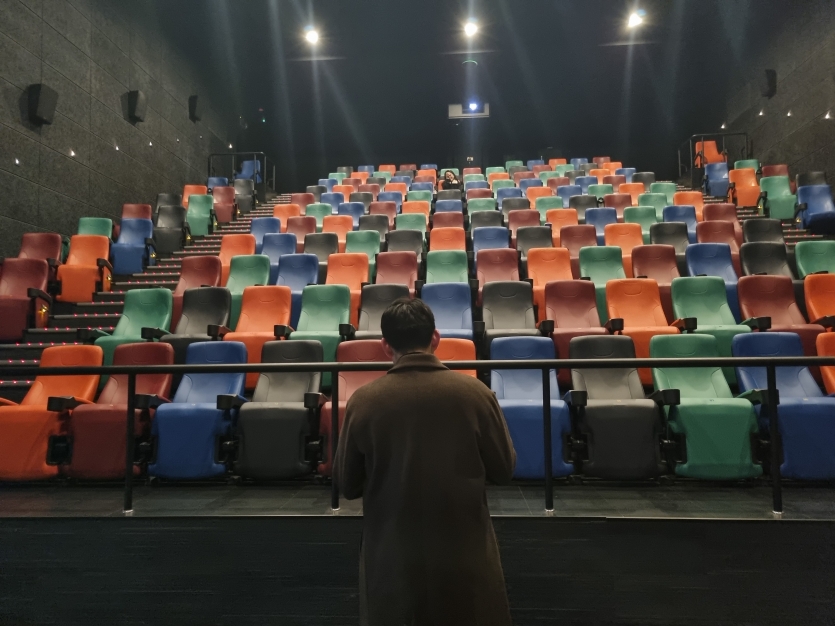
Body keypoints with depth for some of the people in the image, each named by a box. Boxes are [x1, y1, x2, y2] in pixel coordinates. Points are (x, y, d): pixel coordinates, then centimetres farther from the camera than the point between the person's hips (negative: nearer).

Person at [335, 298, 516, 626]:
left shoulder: (363, 401, -13)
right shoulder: (474, 392, -13)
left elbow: (347, 485, -2)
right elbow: (504, 469, -3)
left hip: (392, 555, 0)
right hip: (464, 550, 0)